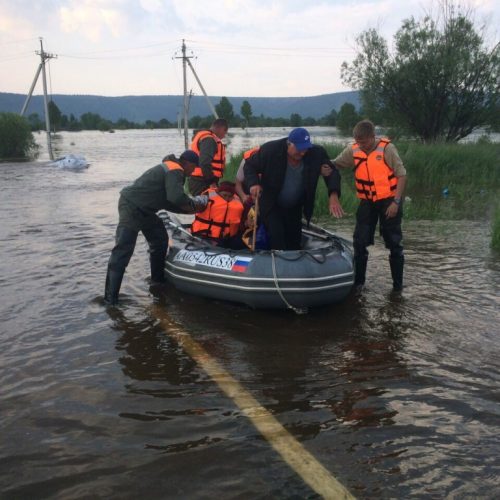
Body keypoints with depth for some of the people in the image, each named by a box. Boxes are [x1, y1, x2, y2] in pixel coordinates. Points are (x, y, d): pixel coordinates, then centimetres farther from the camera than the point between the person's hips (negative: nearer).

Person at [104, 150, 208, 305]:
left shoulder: (171, 170, 17)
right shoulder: (175, 171, -14)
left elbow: (168, 202, 15)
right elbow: (177, 198, -29)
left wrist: (191, 208, 5)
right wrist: (195, 204, -11)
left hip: (143, 209, 11)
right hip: (132, 206, -11)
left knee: (160, 240, 19)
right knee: (123, 251, -13)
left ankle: (158, 279, 33)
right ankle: (110, 298, -14)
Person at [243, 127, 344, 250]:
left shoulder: (316, 153, -18)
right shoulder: (270, 150, -24)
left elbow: (332, 172, -11)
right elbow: (250, 165, -11)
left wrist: (333, 195, -30)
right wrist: (254, 183, -32)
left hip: (294, 207, 4)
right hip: (271, 205, -3)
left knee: (294, 244, 14)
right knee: (277, 241, -20)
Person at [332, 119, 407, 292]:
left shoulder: (386, 148, -15)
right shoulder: (353, 150, -5)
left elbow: (401, 175, -11)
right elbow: (335, 164, 4)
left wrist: (396, 201, -16)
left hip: (389, 200, -4)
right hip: (367, 201, 4)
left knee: (394, 243, 5)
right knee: (360, 242, 4)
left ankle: (397, 284, 16)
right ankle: (358, 281, 17)